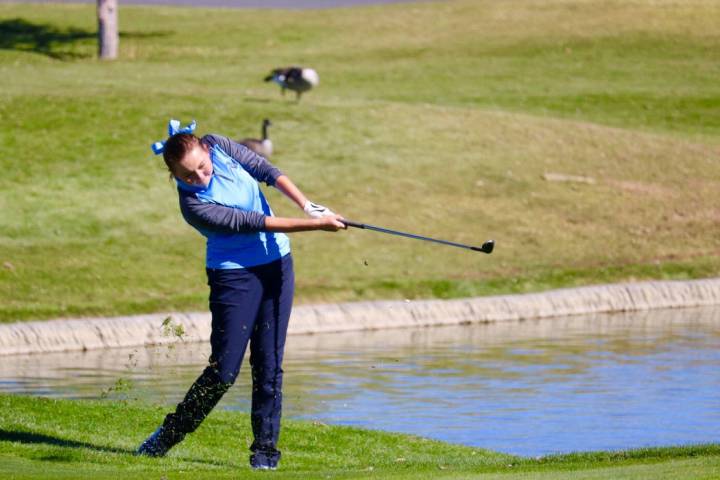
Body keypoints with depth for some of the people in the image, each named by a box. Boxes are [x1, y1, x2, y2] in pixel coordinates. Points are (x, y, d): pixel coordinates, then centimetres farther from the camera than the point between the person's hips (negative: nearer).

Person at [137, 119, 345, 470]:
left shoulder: (219, 147, -6)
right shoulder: (194, 205, -24)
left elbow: (267, 171, 1)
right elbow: (253, 222, -24)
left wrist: (308, 206, -11)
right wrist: (314, 225, -24)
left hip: (276, 263, 5)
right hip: (234, 274, -5)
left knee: (269, 364, 1)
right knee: (224, 370, -8)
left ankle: (265, 448, 5)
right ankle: (168, 436, 9)